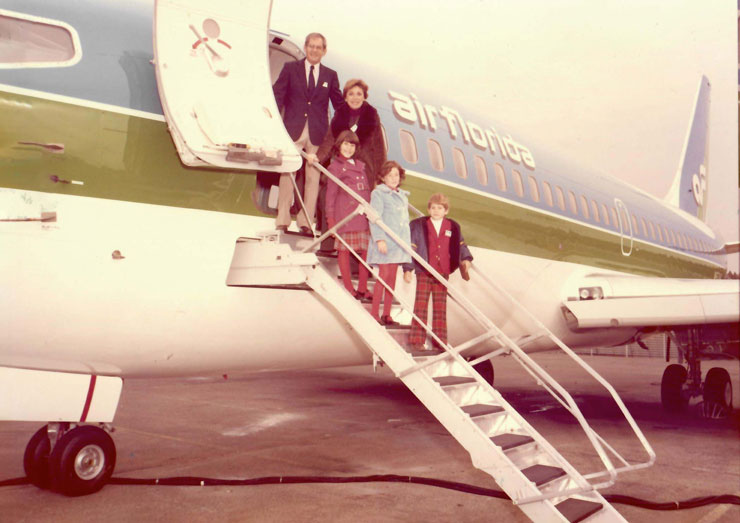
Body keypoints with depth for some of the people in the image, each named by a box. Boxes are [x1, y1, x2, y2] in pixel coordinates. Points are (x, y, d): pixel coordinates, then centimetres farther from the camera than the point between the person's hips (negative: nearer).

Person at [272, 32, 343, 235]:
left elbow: (340, 105, 12)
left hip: (318, 133, 1)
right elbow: (277, 95, 3)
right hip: (293, 130, -1)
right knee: (287, 174, -1)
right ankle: (282, 221, 4)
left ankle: (306, 222, 8)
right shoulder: (290, 68, 9)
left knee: (313, 177, 1)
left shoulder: (330, 75, 13)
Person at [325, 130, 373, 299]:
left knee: (366, 250, 2)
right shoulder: (335, 166, 4)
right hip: (345, 214, -5)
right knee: (344, 250, -1)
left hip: (364, 214, 5)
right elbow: (330, 193, 1)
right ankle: (348, 288, 6)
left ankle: (363, 288, 11)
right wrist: (330, 218, -6)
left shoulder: (361, 165, 19)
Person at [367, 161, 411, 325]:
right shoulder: (379, 193, -4)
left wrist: (408, 241, 19)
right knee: (384, 276, -9)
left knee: (392, 278, 7)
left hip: (398, 242, 7)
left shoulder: (402, 195, 19)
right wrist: (379, 239, -20)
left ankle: (386, 314, 11)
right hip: (385, 241, -7)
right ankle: (374, 313, -3)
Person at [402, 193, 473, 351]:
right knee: (421, 306, 0)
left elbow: (460, 245, 16)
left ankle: (440, 340, 17)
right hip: (423, 274, -2)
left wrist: (466, 259, 1)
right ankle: (416, 340, 5)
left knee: (440, 307, 9)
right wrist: (408, 269, -4)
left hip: (443, 274, 3)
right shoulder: (418, 225, -3)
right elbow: (411, 248, -3)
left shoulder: (453, 227, 5)